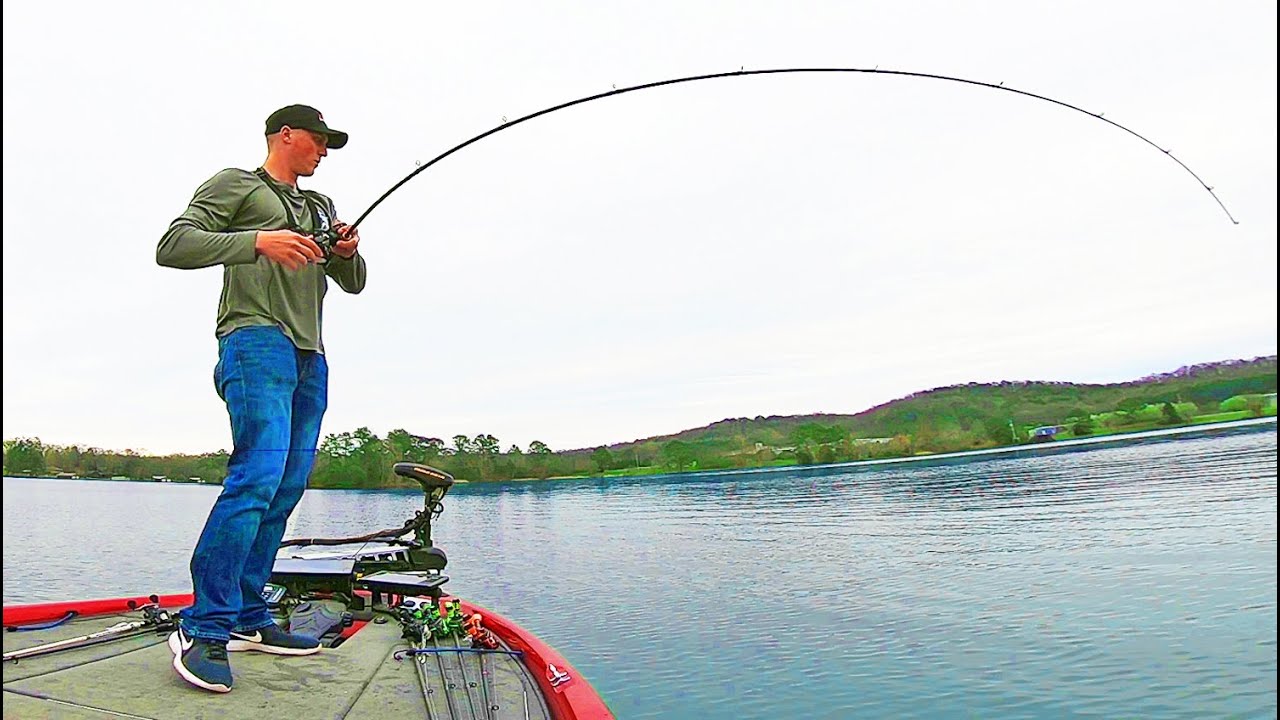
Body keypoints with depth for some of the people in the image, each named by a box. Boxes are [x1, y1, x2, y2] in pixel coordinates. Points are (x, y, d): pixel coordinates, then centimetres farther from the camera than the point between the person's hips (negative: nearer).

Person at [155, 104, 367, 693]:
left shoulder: (321, 207, 30)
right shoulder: (235, 185, 10)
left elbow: (354, 285, 27)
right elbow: (172, 246, -4)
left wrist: (347, 254, 4)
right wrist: (257, 241, -18)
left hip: (309, 358, 7)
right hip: (256, 340, -7)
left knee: (285, 490, 3)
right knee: (257, 476, -21)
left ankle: (246, 620, 10)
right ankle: (202, 629, -13)